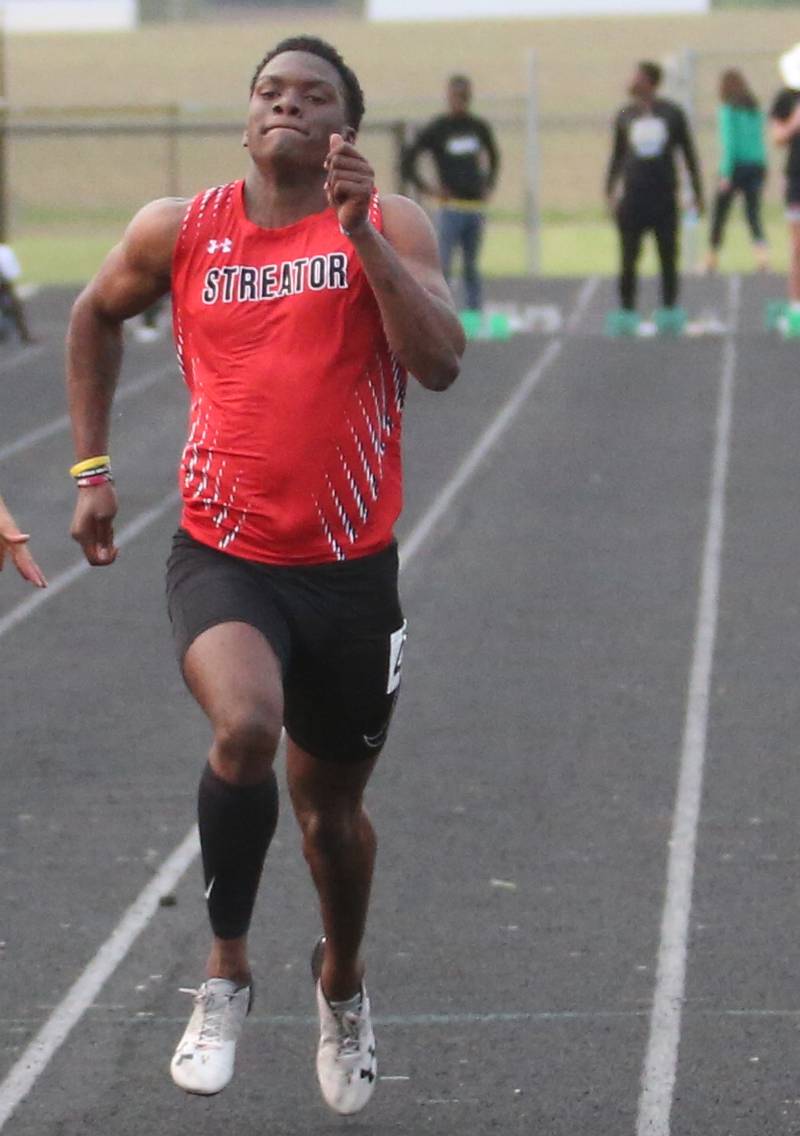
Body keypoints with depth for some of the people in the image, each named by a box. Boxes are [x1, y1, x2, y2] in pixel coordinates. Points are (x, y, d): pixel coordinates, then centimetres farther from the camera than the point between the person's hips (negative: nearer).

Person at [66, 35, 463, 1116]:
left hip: (350, 569, 1)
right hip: (224, 559, -1)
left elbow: (440, 364, -19)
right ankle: (227, 969, -11)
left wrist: (360, 233, -26)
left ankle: (343, 981, 46)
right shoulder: (179, 231, 0)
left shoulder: (387, 226, -4)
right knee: (246, 726, -30)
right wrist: (92, 467, 16)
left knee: (332, 806, 15)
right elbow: (97, 316, 20)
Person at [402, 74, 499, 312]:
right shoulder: (436, 130, -3)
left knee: (472, 267, 10)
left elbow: (494, 156, 29)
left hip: (476, 206, 4)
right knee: (443, 266, -9)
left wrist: (488, 185, 17)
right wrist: (427, 188, -6)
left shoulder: (479, 128, 10)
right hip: (451, 207, -4)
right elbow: (408, 161, -2)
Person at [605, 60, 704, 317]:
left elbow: (689, 154, 8)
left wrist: (697, 193, 6)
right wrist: (610, 192, 8)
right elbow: (616, 156, 14)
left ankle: (669, 309, 8)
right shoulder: (625, 116, 7)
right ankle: (627, 310, 5)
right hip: (633, 197, 1)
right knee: (629, 259, 0)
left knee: (668, 258, 2)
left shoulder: (672, 113, 3)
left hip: (665, 197, -1)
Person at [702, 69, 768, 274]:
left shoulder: (729, 110, -8)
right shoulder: (755, 109, 9)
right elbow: (760, 140, 13)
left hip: (736, 165, -5)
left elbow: (730, 142, -15)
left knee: (719, 213, 10)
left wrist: (726, 174, -15)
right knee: (753, 214, 2)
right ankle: (762, 255, -20)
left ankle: (712, 259, 17)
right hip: (756, 165, 5)